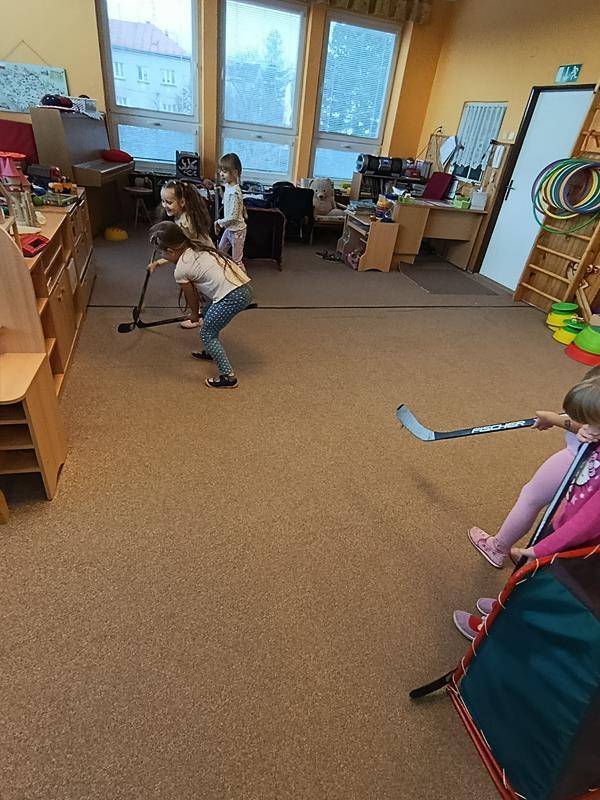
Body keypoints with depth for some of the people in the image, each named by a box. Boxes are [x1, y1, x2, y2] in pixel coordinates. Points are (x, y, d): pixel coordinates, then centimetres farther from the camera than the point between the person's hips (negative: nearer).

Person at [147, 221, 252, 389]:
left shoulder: (180, 271, -6)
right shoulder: (195, 246, 16)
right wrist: (157, 263, 50)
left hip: (232, 297, -10)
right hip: (243, 286, 10)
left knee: (207, 334, 5)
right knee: (208, 315, 29)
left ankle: (228, 377, 4)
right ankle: (211, 352, 48)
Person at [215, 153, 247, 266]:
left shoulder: (234, 192, -26)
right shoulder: (228, 186, 2)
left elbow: (232, 217, -27)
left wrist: (219, 222, -13)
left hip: (237, 230, -10)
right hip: (228, 228, 10)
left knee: (236, 261, 2)